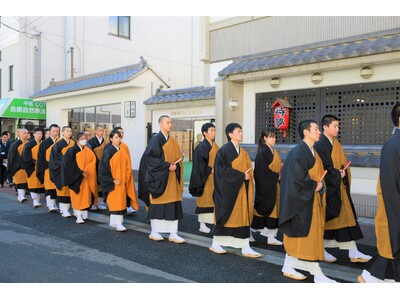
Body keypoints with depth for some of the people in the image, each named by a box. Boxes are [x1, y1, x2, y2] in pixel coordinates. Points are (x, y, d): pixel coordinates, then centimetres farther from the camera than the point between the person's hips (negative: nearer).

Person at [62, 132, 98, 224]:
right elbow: (69, 164, -12)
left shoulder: (88, 151, 7)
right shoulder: (72, 150, -8)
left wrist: (86, 170, -12)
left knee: (85, 195, 6)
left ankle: (83, 213, 17)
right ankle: (78, 215, -3)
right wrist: (80, 172, -17)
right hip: (76, 177, -4)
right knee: (77, 196, -5)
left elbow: (93, 160, 1)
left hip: (86, 176, 4)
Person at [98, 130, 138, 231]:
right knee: (115, 201, -8)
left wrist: (126, 179, 5)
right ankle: (117, 222, -5)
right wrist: (112, 180, -15)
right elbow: (103, 168, -11)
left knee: (121, 201, 8)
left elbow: (127, 167, 15)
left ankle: (114, 221, 19)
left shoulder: (122, 151, 10)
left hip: (122, 182, 6)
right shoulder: (108, 152, -8)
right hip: (112, 182, -6)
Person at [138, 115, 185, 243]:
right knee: (157, 204, 2)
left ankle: (173, 233, 7)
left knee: (174, 206, 3)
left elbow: (178, 158, 15)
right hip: (159, 178, -6)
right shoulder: (155, 140, -7)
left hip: (172, 179, 6)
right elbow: (149, 158, -15)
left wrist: (175, 166, -7)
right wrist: (167, 165, -19)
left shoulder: (173, 141, 13)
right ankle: (154, 232, 16)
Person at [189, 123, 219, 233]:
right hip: (205, 178, -7)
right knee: (204, 199, -1)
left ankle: (215, 223, 14)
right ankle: (202, 224, 9)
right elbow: (200, 164, -14)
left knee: (213, 200, 8)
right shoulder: (201, 147, -9)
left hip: (215, 178, 7)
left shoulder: (215, 146, 14)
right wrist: (210, 170, -17)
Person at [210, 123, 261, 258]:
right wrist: (240, 175, -18)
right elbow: (223, 170, -17)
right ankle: (215, 244, 20)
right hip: (228, 190, -7)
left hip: (241, 190, 7)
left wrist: (247, 176, -3)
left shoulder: (242, 152, 13)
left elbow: (248, 168, 17)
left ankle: (245, 248, 9)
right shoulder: (224, 150, -10)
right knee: (225, 216, 3)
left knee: (243, 217, 5)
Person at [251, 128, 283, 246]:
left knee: (274, 209, 6)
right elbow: (262, 171, -17)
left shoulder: (274, 152, 13)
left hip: (275, 186, 8)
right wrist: (276, 176, -12)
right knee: (265, 208, -1)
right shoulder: (262, 152, -12)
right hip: (266, 186, -8)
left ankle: (271, 236, 11)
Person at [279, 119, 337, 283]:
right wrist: (314, 185, -12)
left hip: (313, 200, 9)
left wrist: (320, 186, 1)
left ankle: (288, 267, 24)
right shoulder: (297, 152, -17)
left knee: (298, 236, 13)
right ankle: (317, 274, 5)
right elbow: (296, 178, -23)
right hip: (302, 201, -9)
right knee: (306, 235, -2)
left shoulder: (313, 153, 13)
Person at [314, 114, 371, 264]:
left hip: (339, 187, 8)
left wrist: (343, 173, -2)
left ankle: (353, 252, 12)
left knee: (347, 216, 7)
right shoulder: (319, 145, -14)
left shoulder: (336, 144, 12)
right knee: (326, 218, 2)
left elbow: (343, 163, 16)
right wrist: (338, 175, -11)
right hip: (327, 188, -8)